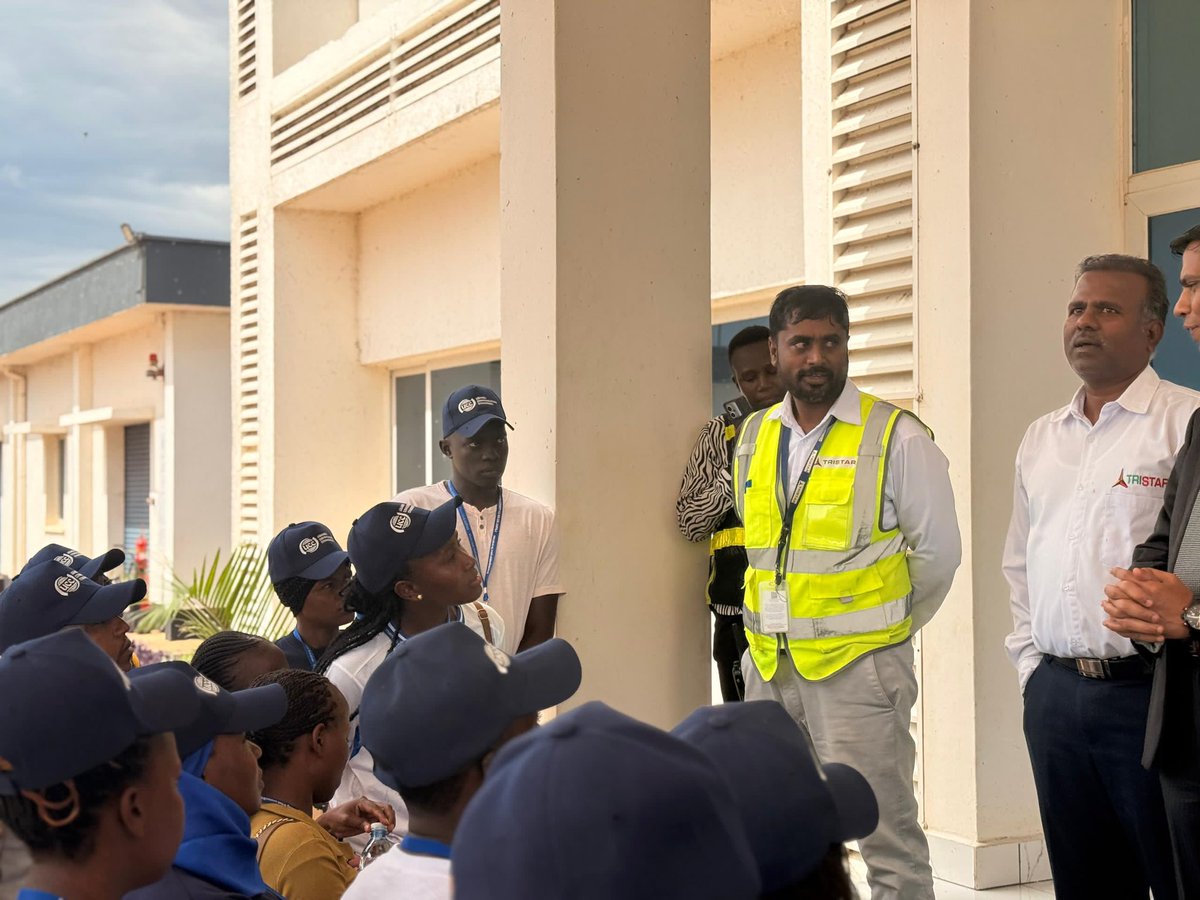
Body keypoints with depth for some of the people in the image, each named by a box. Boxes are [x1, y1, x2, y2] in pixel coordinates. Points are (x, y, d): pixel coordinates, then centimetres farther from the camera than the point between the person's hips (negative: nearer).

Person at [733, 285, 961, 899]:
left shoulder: (897, 438, -9)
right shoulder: (754, 437, 9)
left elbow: (938, 550, -2)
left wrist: (881, 626, 5)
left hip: (857, 666, -6)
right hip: (768, 664, 6)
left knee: (886, 838, -4)